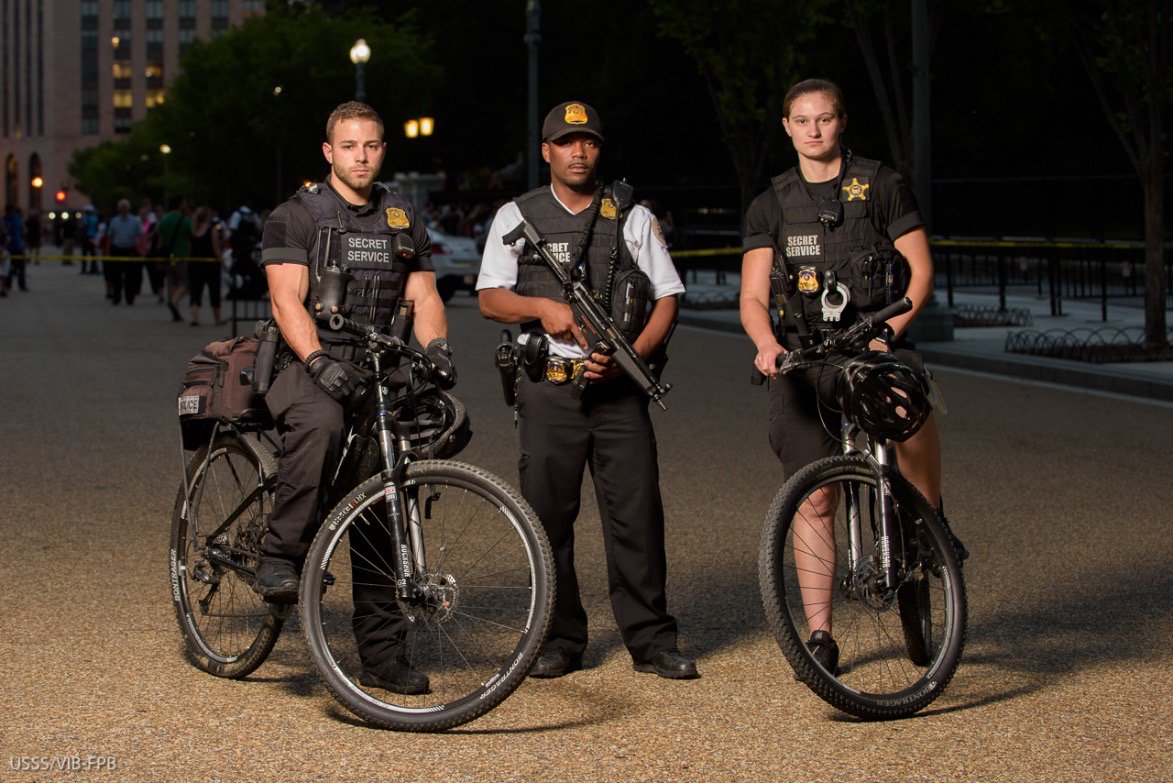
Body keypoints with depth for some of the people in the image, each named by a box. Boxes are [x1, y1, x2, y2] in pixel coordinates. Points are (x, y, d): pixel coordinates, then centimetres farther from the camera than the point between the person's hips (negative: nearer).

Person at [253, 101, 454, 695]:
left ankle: (381, 652, 4)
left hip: (378, 373, 4)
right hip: (309, 368, -4)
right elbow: (287, 299, -11)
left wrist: (436, 344, -13)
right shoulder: (296, 216, 0)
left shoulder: (402, 219, 15)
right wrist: (317, 359, -28)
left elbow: (423, 294, 9)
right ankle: (280, 556, -28)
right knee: (322, 422, -40)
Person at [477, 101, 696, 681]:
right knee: (547, 513, 0)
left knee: (637, 511, -5)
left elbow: (667, 298, 8)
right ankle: (560, 640, 10)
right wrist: (543, 307, -14)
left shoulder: (634, 218, 12)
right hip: (548, 387, 0)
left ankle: (651, 640, 1)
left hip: (619, 387, 0)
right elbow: (490, 299, 6)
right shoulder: (517, 217, 12)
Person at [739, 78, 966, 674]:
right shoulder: (771, 205, 11)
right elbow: (752, 299, 4)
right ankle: (819, 634, 7)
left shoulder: (882, 185, 6)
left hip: (875, 339, -2)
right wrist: (767, 343, -18)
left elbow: (921, 268, 2)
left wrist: (889, 329, -15)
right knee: (813, 500, -2)